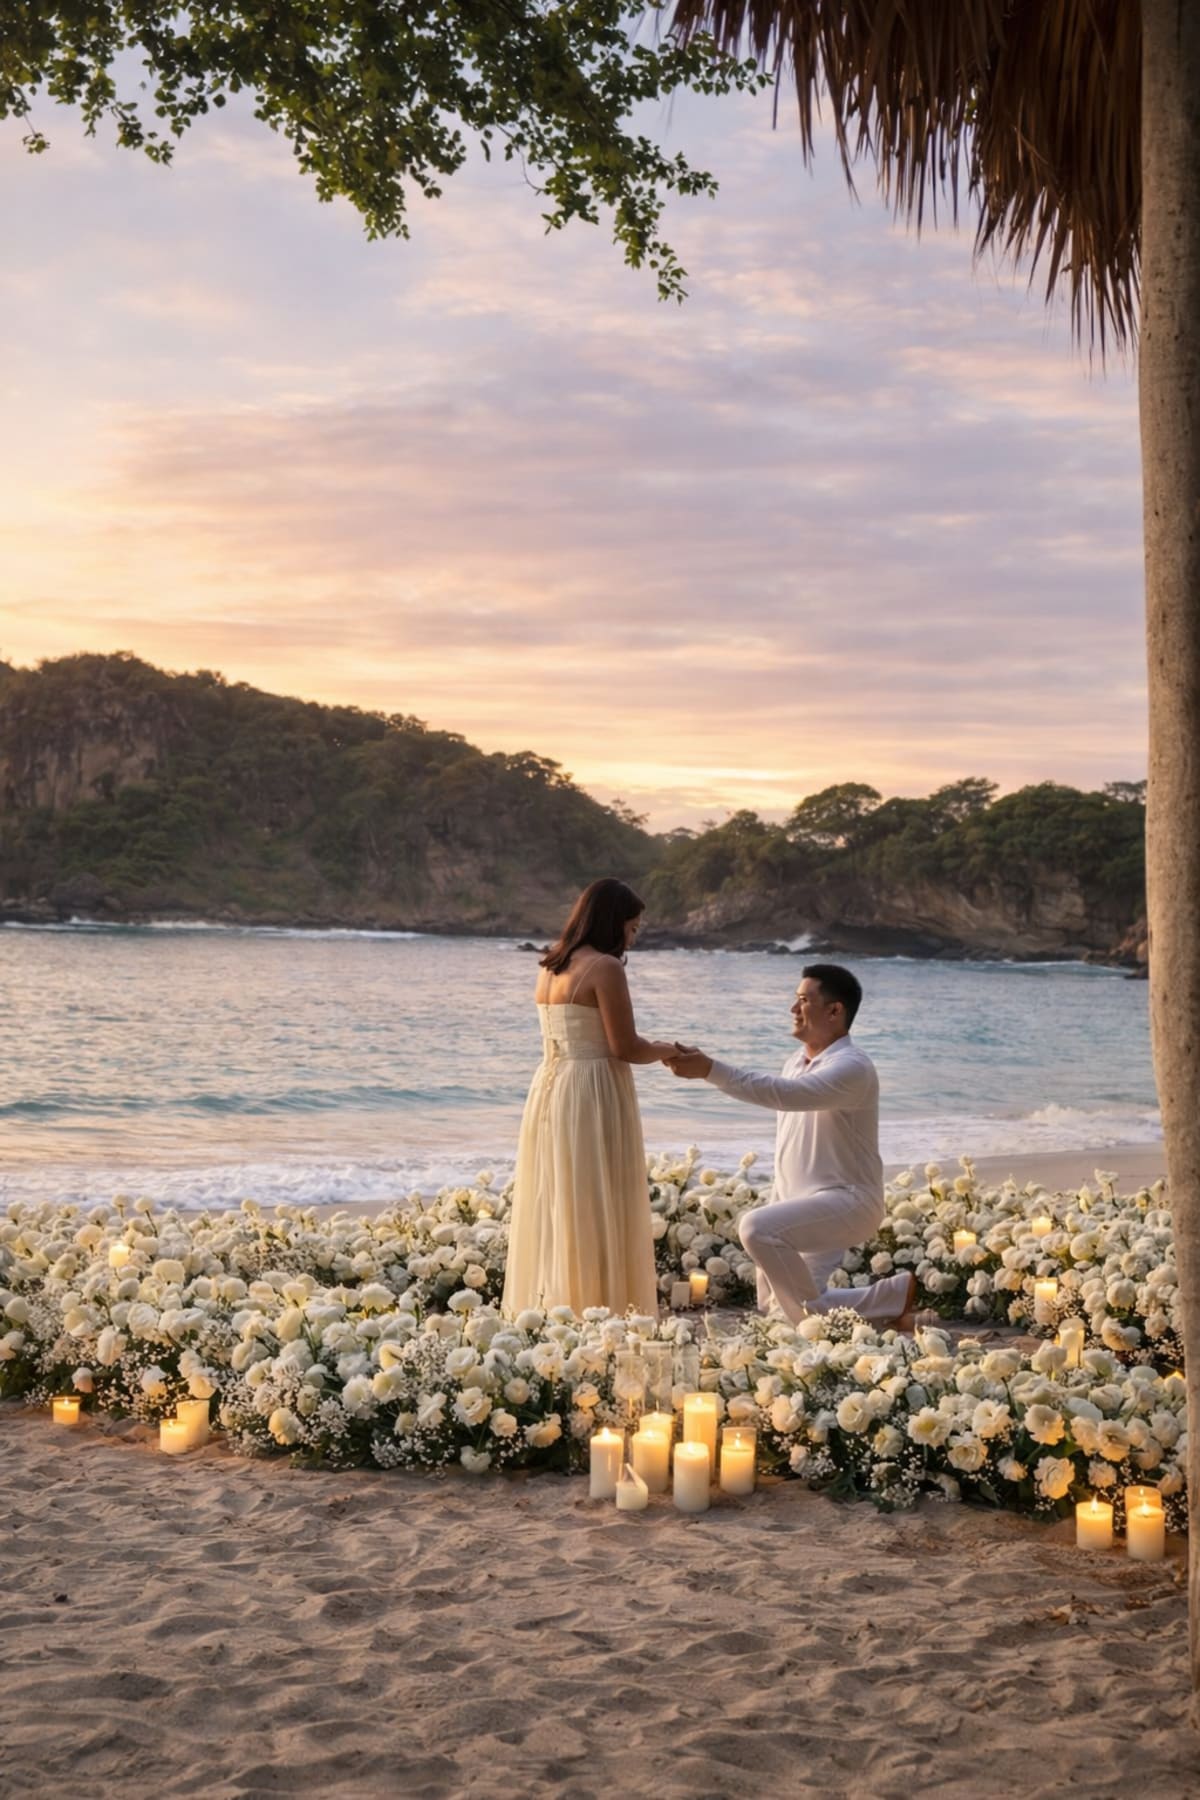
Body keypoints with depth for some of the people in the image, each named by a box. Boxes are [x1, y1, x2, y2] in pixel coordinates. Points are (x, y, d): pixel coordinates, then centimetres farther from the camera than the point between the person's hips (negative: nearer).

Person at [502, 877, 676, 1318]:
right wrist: (665, 1050, 5)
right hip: (592, 1095, -8)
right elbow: (624, 1047, -13)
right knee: (595, 1215, -3)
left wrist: (652, 1049, 19)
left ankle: (544, 1310, 17)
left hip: (549, 1090, 8)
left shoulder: (550, 965, 13)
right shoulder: (605, 967, -12)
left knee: (554, 1210, 12)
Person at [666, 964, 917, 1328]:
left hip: (845, 1201, -9)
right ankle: (892, 1299, 18)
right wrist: (777, 1206, 15)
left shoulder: (852, 1066, -18)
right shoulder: (796, 1062, 11)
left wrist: (711, 1070, -39)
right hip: (804, 1206, 9)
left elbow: (787, 1094, -35)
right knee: (779, 1309, 4)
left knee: (757, 1227, -32)